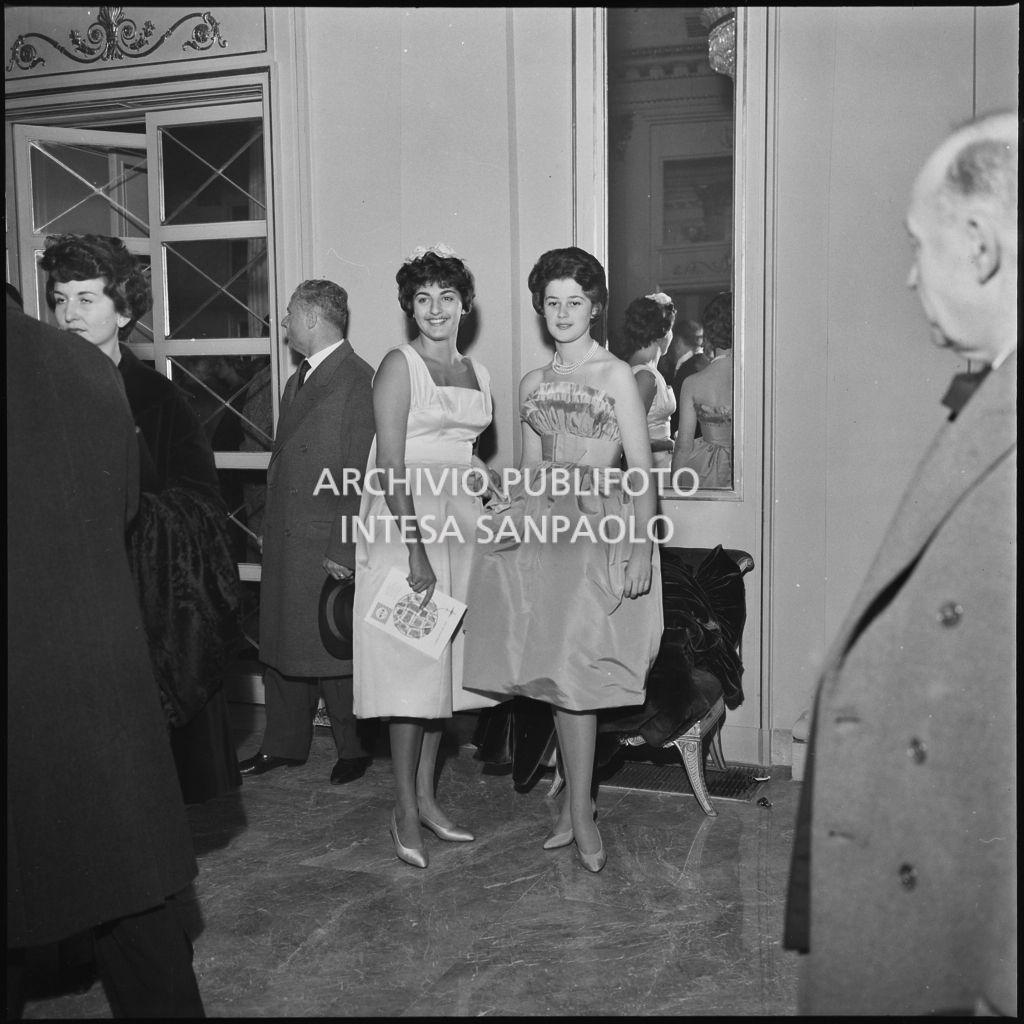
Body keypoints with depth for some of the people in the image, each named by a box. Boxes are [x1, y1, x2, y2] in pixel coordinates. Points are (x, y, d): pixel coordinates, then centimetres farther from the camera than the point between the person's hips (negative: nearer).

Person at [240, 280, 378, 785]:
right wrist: (271, 527, 13)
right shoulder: (298, 380, 17)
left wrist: (346, 549, -20)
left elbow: (364, 473, -17)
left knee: (336, 651, 1)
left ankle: (354, 749, 18)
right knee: (280, 646, 14)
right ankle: (284, 744, 28)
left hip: (330, 546, -9)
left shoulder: (358, 380, -13)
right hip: (284, 542, 9)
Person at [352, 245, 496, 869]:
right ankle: (406, 812, 5)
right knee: (410, 664, -4)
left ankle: (427, 796, 21)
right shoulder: (399, 366, -7)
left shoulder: (478, 373, 13)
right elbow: (392, 466, -14)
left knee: (445, 660, 10)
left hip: (459, 523, 7)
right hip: (407, 521, -6)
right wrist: (416, 549, -20)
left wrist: (491, 485, 3)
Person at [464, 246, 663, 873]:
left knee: (575, 667, -7)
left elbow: (643, 469, -6)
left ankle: (579, 809, 6)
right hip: (542, 527, 5)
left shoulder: (616, 375, -1)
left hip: (601, 528, -5)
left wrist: (643, 549, -13)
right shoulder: (533, 385, 14)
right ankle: (578, 804, 15)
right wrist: (510, 525, 12)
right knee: (557, 668, 5)